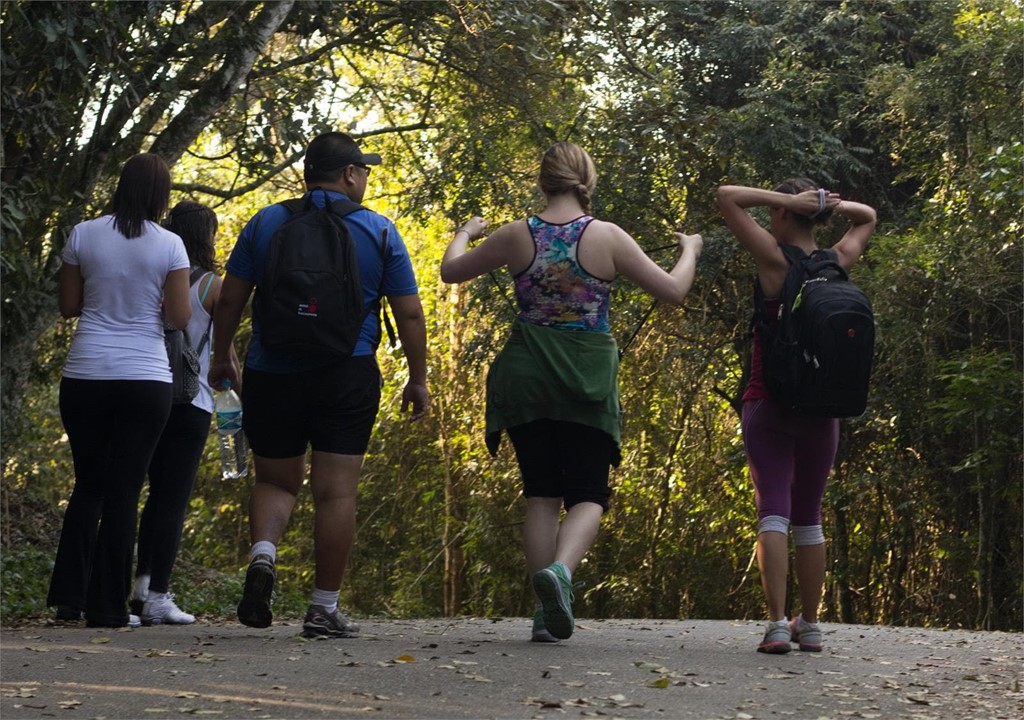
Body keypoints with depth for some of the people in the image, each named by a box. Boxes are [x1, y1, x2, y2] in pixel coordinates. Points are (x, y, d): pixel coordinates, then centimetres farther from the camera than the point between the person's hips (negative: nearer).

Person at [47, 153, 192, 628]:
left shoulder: (84, 235, 1)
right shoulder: (169, 246, -5)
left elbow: (68, 306, 7)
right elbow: (179, 317, -4)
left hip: (85, 377, 2)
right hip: (145, 379, -2)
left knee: (88, 486, 16)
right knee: (124, 491, 3)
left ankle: (68, 598, 10)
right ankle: (108, 607, 4)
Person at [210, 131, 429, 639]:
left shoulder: (266, 223, 5)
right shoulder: (379, 232, 2)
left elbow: (229, 300, 5)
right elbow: (409, 314, 1)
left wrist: (222, 357, 18)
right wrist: (417, 379, 11)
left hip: (271, 373, 2)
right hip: (347, 376, -2)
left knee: (275, 480, 17)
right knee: (336, 490, 2)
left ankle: (262, 555, -10)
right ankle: (325, 608, 2)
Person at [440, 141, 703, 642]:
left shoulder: (516, 236, -1)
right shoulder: (607, 237, -7)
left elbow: (451, 271, 13)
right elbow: (673, 292, -3)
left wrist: (465, 234, 34)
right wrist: (690, 252, 17)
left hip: (527, 376, 2)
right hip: (588, 379, -2)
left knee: (541, 494, 10)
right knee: (588, 494, 6)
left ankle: (546, 614, 7)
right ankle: (560, 568, -24)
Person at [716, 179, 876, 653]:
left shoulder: (775, 259, -9)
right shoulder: (837, 263, 4)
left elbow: (727, 196, -8)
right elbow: (867, 218, 25)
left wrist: (789, 200, -7)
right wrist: (830, 205, 6)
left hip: (769, 401, -4)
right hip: (822, 407, 4)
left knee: (773, 510, -8)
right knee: (809, 516, 14)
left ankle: (777, 623, -20)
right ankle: (810, 626, 18)